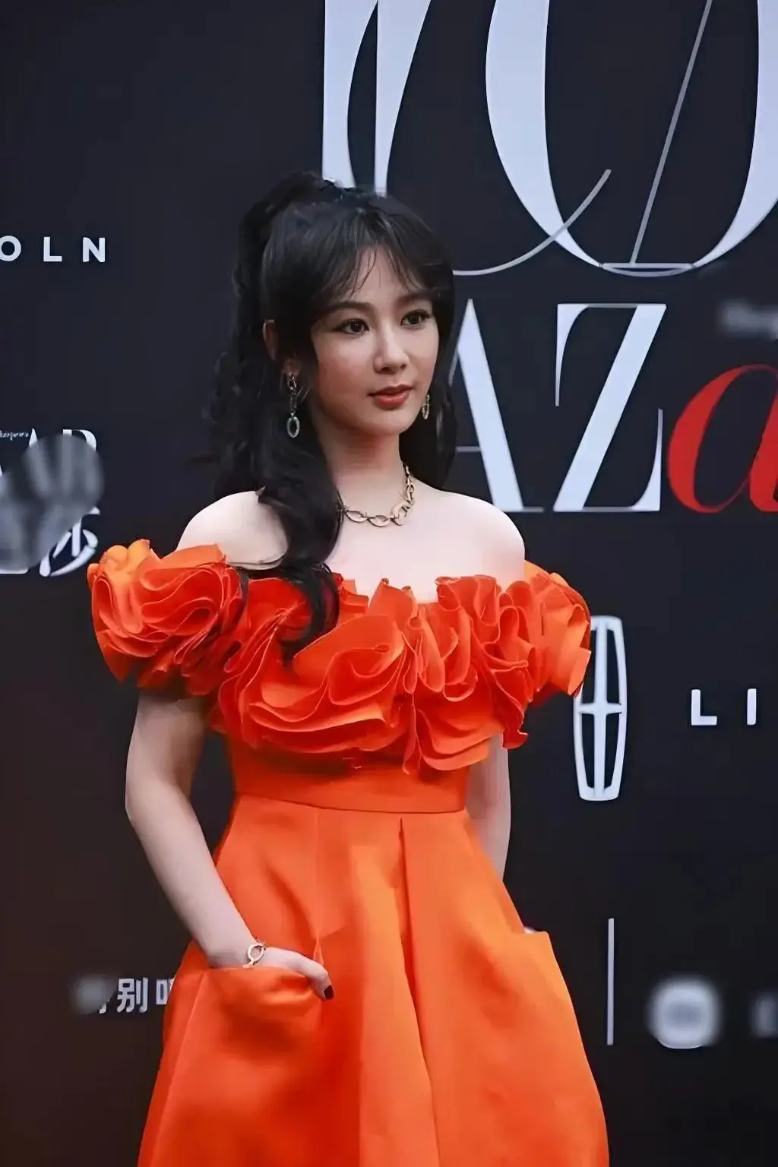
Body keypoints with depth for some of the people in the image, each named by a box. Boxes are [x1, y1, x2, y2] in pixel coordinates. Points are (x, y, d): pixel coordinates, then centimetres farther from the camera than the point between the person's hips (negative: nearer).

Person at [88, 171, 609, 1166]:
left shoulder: (488, 541, 6)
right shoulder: (232, 539, -5)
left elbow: (487, 783, 13)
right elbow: (153, 781, -6)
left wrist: (472, 937, 8)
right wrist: (234, 950, -14)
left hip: (460, 958, 3)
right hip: (293, 951, -3)